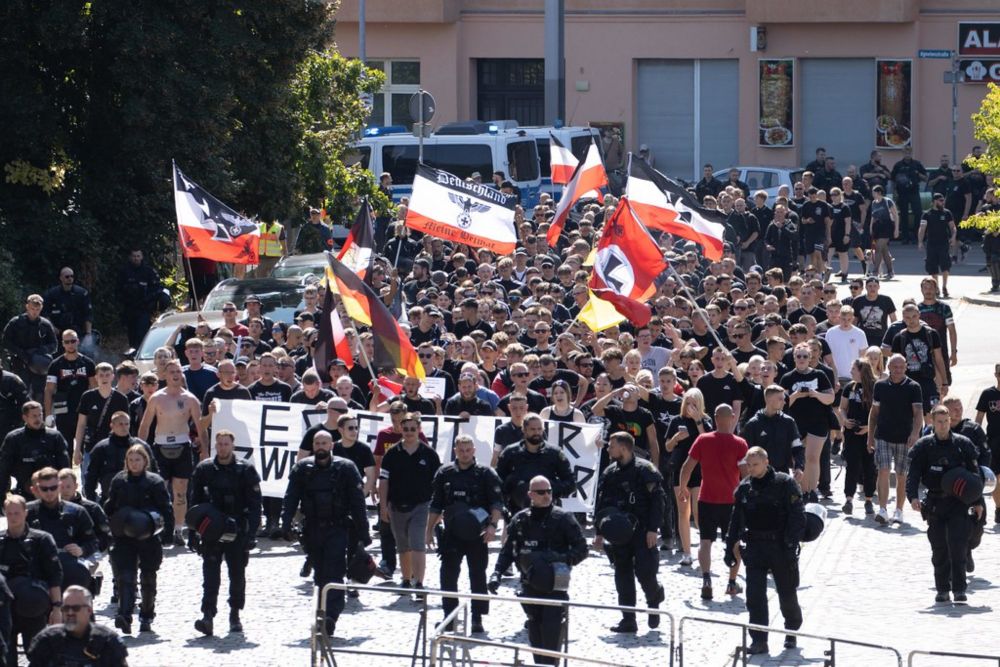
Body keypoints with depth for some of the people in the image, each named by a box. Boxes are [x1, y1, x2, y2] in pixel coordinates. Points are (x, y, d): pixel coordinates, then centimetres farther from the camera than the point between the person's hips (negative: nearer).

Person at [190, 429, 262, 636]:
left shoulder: (245, 470, 0)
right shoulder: (204, 469, 5)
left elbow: (254, 504, -1)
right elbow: (195, 502, 8)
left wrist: (251, 533, -9)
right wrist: (193, 532, 3)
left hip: (237, 532, -1)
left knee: (237, 576, 8)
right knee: (210, 576, -7)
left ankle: (235, 616, 21)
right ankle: (207, 617, -14)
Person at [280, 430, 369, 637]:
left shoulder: (345, 469, 0)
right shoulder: (302, 469, 7)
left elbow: (357, 503, 1)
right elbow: (291, 498, 5)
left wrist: (362, 533, -2)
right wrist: (286, 524, -8)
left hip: (337, 529, -3)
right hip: (312, 530, 3)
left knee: (333, 573, -14)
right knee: (320, 575, 9)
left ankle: (331, 616, -23)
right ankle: (326, 616, 20)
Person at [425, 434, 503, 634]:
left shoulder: (486, 474, -1)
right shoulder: (445, 473, 8)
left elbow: (497, 503, -5)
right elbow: (436, 505, 13)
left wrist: (493, 525, -20)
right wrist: (429, 530, 10)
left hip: (477, 535, -2)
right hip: (451, 534, 3)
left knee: (478, 576, 2)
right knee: (448, 576, 3)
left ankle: (477, 619, 8)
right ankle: (449, 616, 13)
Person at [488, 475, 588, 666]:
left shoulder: (563, 518, -3)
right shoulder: (520, 520, 7)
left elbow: (581, 549, -2)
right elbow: (507, 550, 12)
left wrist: (563, 559, -20)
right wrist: (496, 574, -3)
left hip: (555, 587, -4)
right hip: (530, 586, 4)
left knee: (551, 635, -13)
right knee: (535, 635, 8)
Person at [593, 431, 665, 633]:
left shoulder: (645, 470, -8)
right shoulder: (609, 473, 11)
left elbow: (656, 501, -10)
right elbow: (601, 504, 15)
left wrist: (653, 529, -15)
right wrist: (599, 532, 10)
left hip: (642, 531, -6)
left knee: (644, 571, -11)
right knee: (622, 574, 3)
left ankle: (654, 598, 22)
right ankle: (628, 620, 7)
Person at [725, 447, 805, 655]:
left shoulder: (785, 484, -8)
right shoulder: (744, 488, 7)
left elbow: (797, 516, -10)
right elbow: (736, 520, 15)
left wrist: (791, 544, -17)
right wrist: (730, 546, 13)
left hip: (780, 547, -3)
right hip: (754, 549, 3)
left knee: (787, 593, 10)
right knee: (754, 596, -7)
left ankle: (792, 631, 33)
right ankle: (759, 640, -5)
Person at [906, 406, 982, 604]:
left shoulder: (963, 444, 2)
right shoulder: (923, 446, 2)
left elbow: (974, 474, 7)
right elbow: (913, 474, -1)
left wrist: (977, 502, 5)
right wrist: (913, 497, -17)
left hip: (958, 503, -1)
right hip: (934, 503, 1)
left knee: (958, 545, -11)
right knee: (939, 548, 5)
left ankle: (959, 589, -8)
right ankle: (943, 589, 16)